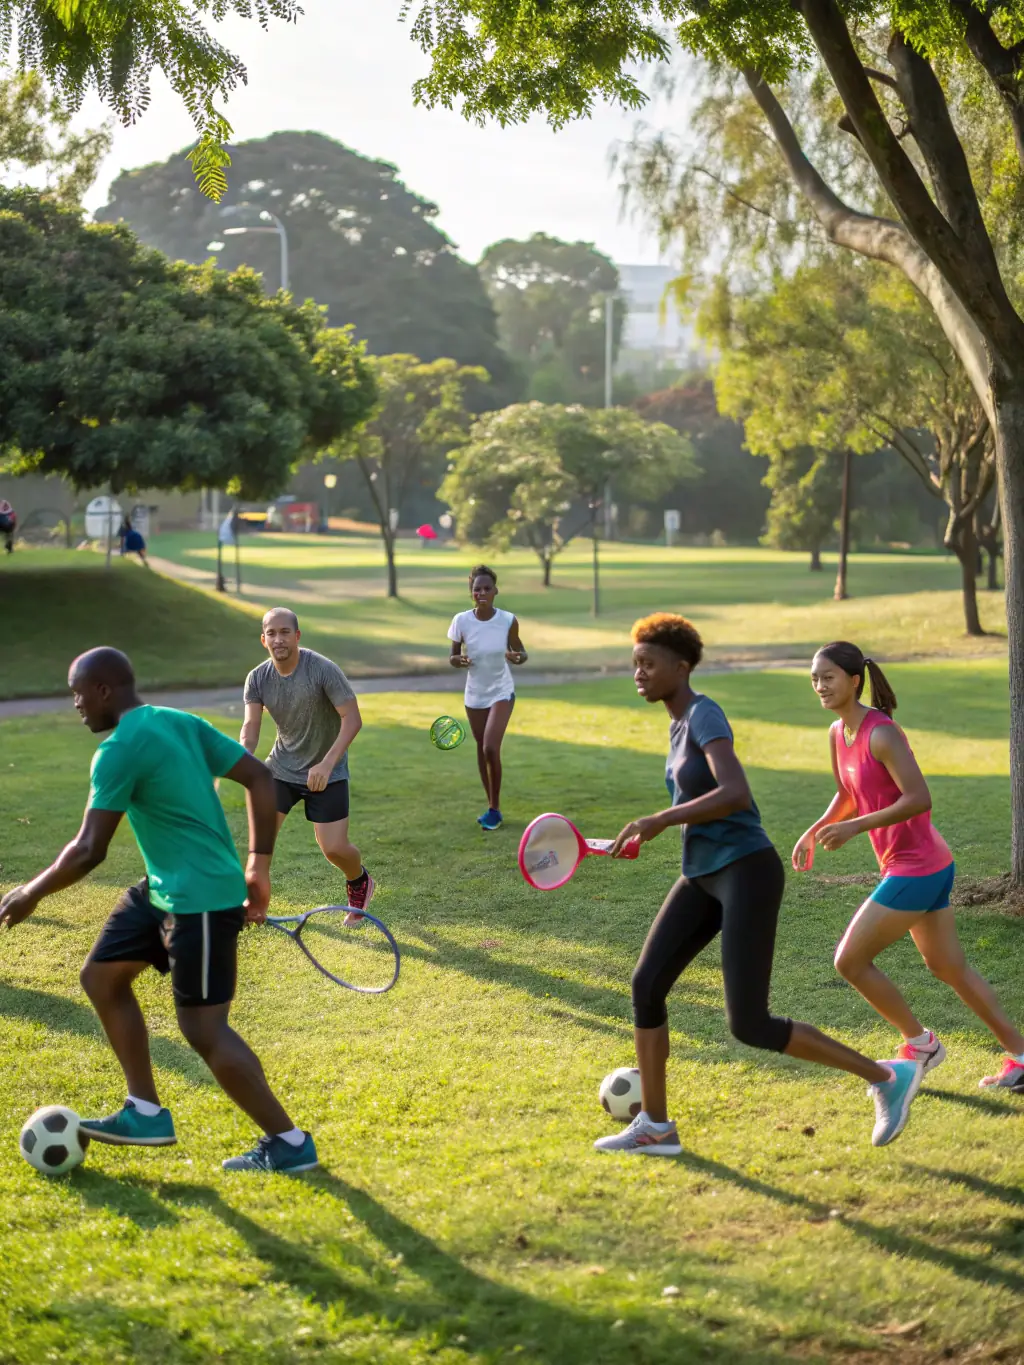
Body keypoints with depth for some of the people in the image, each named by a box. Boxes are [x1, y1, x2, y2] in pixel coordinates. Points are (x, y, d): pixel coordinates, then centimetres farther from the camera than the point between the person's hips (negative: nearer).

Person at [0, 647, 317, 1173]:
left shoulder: (118, 751, -18)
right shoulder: (181, 722, 8)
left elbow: (89, 851, -20)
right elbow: (260, 778, 8)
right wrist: (258, 867, 11)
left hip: (201, 899, -10)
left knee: (202, 1027, -4)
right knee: (101, 976, 16)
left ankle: (289, 1144, 6)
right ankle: (146, 1113, 21)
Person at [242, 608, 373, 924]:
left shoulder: (323, 670, -22)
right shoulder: (258, 679, -8)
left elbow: (353, 719, -23)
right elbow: (250, 726, -13)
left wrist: (327, 763, -34)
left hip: (326, 772, -4)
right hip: (281, 767, 4)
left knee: (334, 848, -6)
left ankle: (359, 881, 28)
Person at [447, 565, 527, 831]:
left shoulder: (508, 620, -14)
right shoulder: (461, 621, -12)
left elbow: (520, 652, -1)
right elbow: (452, 656, -1)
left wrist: (518, 657, -25)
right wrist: (457, 660, -25)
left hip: (501, 692, -3)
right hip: (475, 694, 3)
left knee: (491, 748, -15)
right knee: (482, 750, 11)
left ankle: (494, 808, 1)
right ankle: (493, 807, 26)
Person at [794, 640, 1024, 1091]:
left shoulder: (881, 734, -20)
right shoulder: (838, 734, 7)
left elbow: (919, 799, -27)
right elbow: (848, 796, 22)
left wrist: (855, 827, -29)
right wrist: (814, 831, 8)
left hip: (914, 870, -10)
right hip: (928, 867, 10)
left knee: (850, 961, -2)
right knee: (949, 968, 17)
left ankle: (920, 1042, 14)